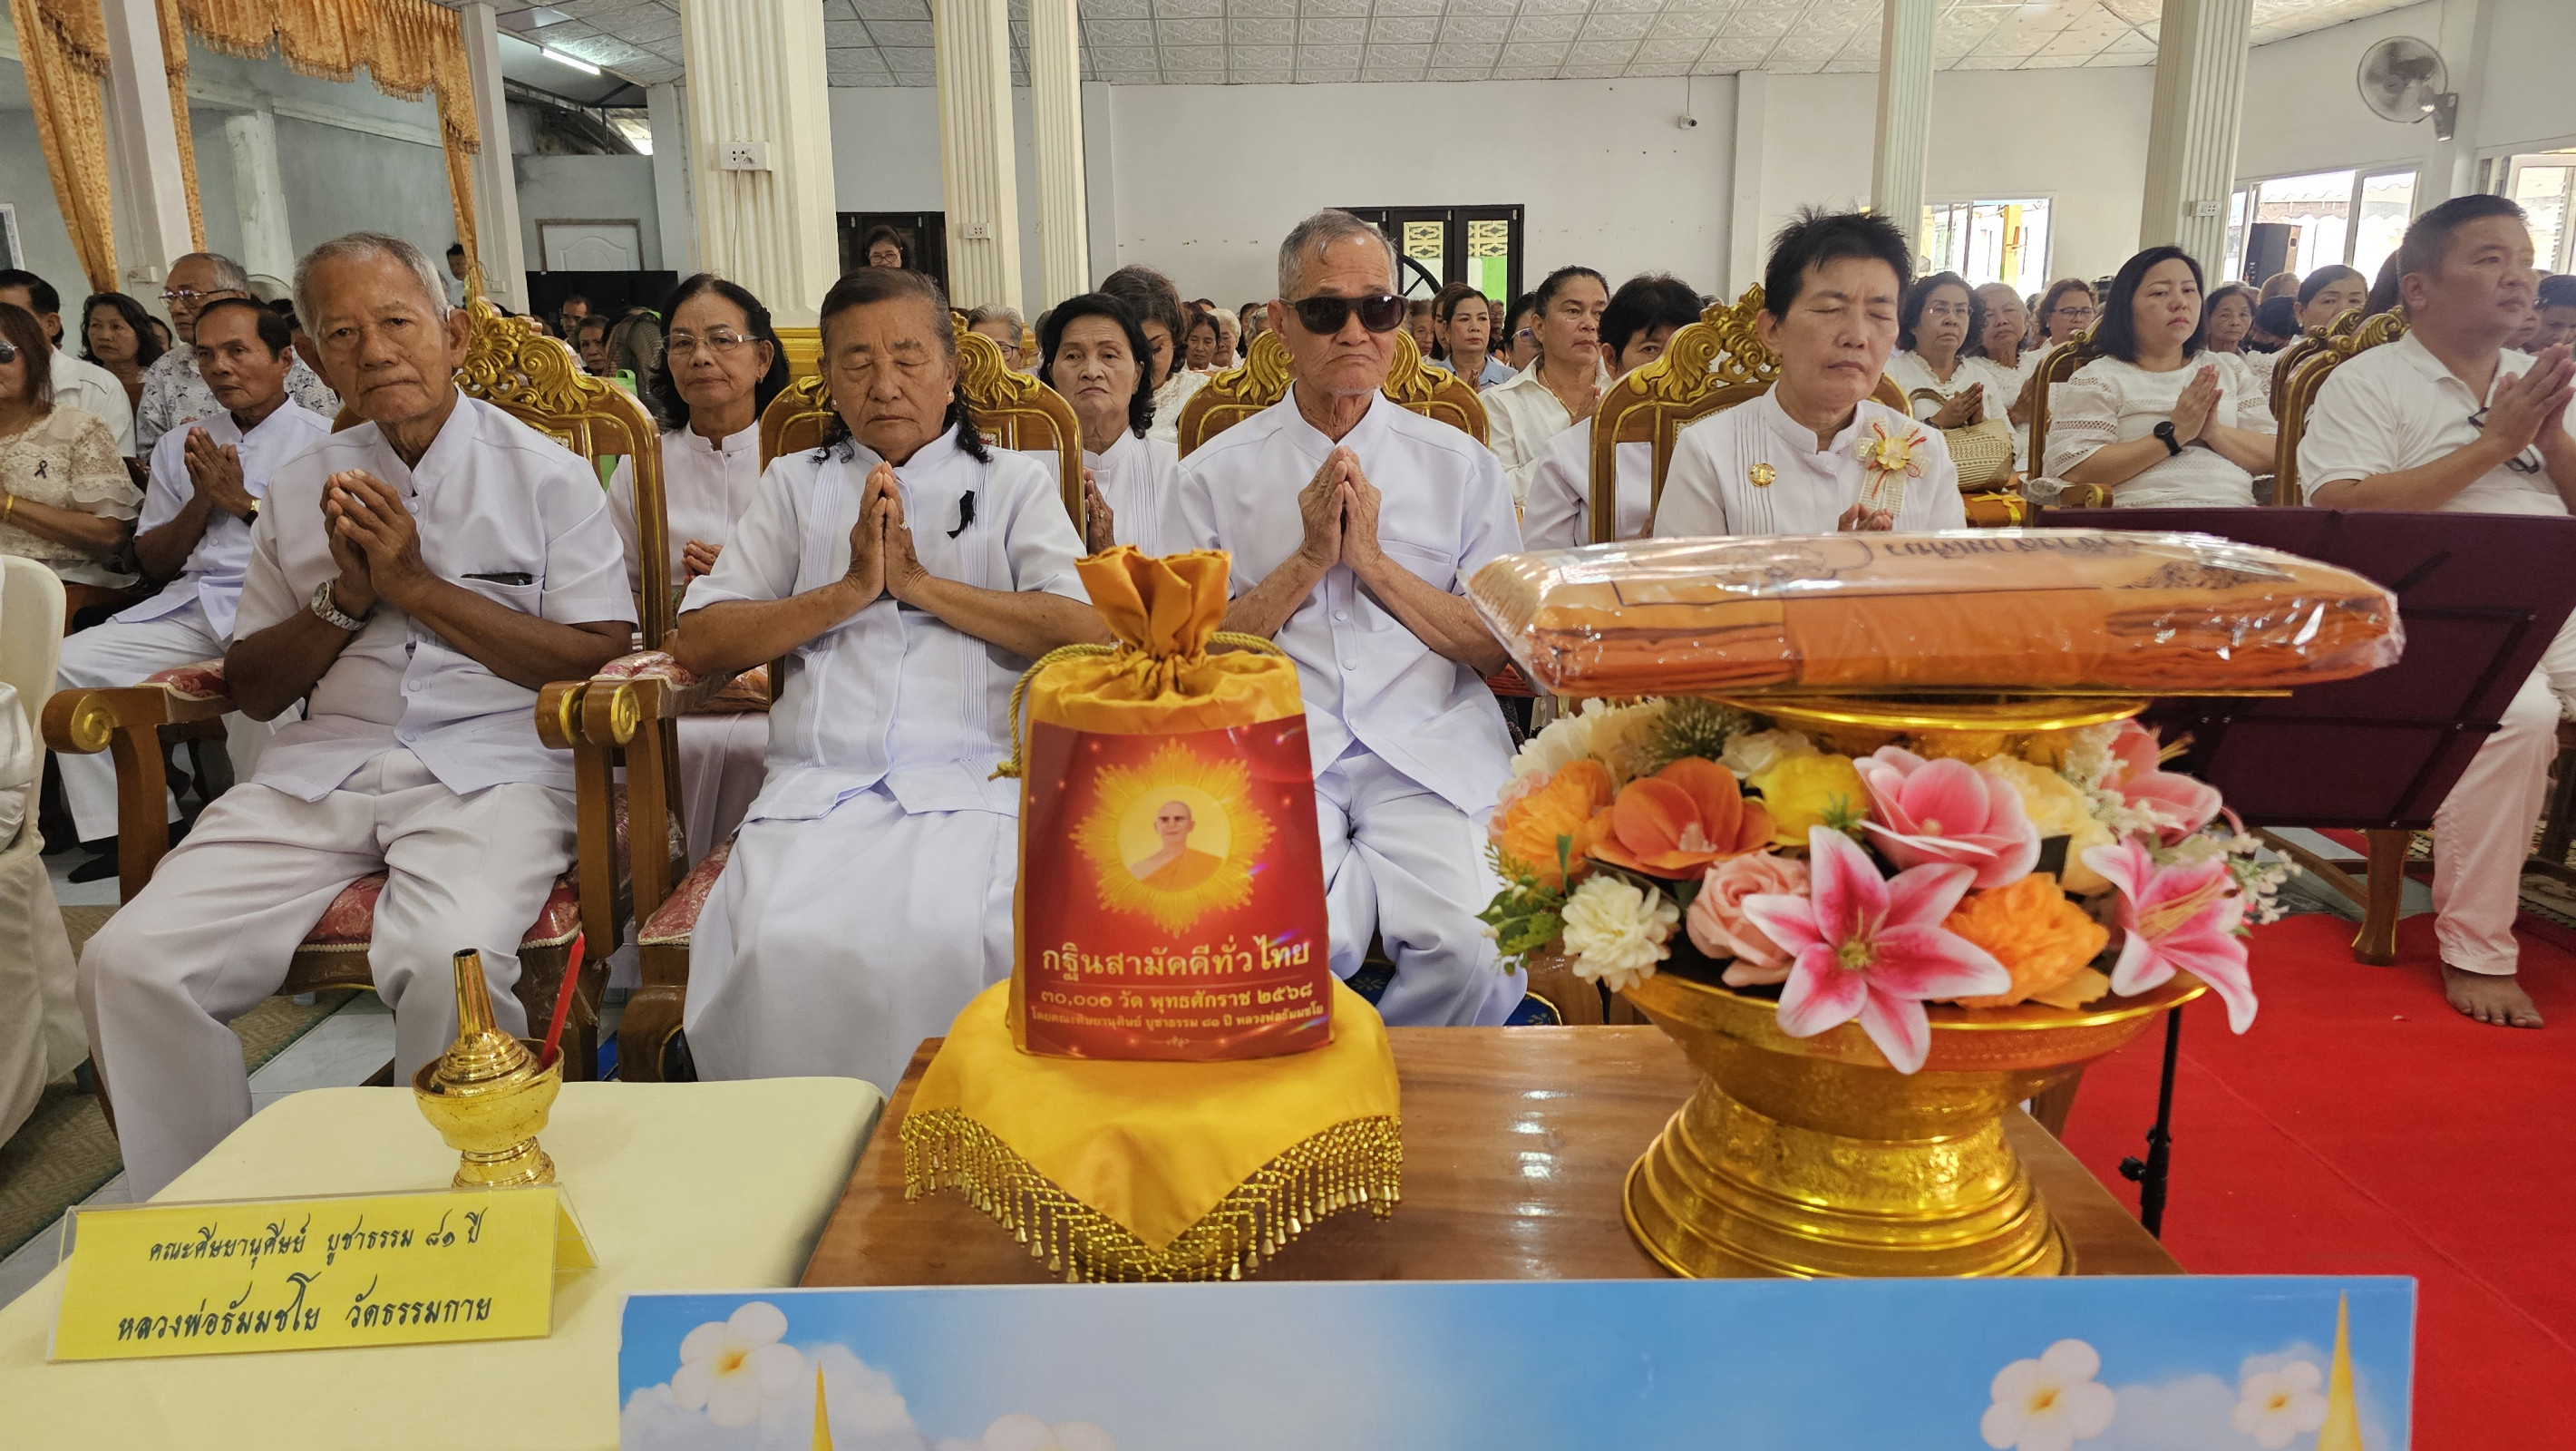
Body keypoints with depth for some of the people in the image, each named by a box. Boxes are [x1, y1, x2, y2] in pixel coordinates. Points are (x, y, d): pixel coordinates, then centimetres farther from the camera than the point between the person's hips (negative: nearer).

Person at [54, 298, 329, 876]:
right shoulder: (178, 446, 22)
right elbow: (154, 563, 19)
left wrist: (244, 502, -7)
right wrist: (201, 501, 3)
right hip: (188, 607, 6)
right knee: (66, 662, -13)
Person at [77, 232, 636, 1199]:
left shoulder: (544, 472, 5)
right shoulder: (302, 487, 18)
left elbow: (604, 660, -5)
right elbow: (253, 690, 19)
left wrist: (418, 585, -8)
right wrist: (345, 594, -1)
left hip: (491, 765, -4)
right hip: (321, 768, 5)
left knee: (444, 963, -34)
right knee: (128, 962, -16)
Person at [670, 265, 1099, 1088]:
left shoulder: (1013, 482, 18)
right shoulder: (796, 484, 23)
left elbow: (1090, 630, 0)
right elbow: (700, 643, 11)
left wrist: (923, 584, -2)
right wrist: (851, 590, 1)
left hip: (972, 779, -1)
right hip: (818, 780, 2)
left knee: (945, 940, -32)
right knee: (779, 943, -28)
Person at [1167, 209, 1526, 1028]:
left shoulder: (1461, 466, 13)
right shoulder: (1218, 471, 10)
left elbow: (1495, 649, 7)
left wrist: (1372, 559, -4)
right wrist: (1308, 560, -4)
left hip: (1429, 749, 1)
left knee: (1475, 950, -25)